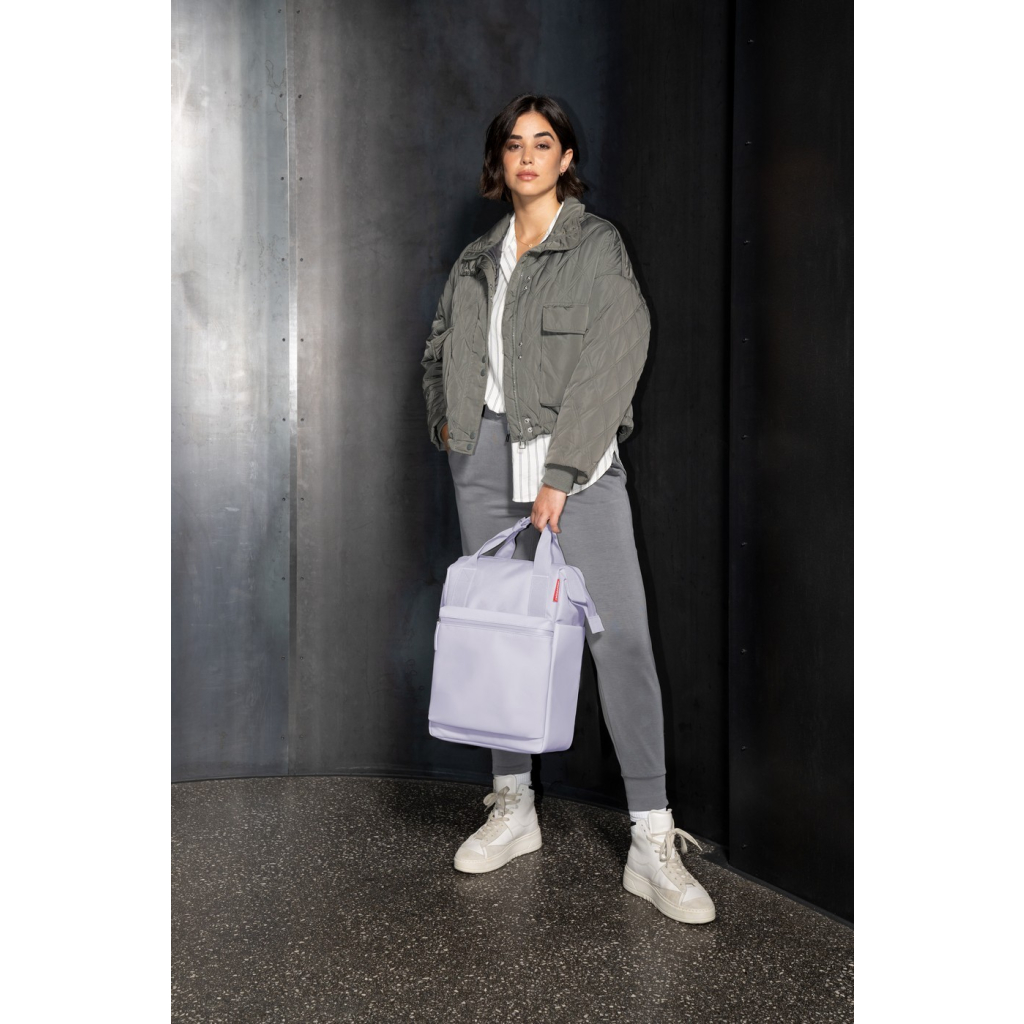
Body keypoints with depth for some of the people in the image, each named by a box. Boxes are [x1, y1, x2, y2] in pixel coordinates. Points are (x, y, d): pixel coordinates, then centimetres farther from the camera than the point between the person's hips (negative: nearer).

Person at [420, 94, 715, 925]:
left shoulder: (597, 245, 1)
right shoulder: (478, 259, 17)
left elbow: (609, 364, -9)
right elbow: (439, 349, 30)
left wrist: (561, 477, -16)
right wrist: (445, 415, 10)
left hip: (574, 453, -5)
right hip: (485, 455, 5)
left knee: (620, 633, -13)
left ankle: (653, 842, -10)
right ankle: (514, 808, 20)